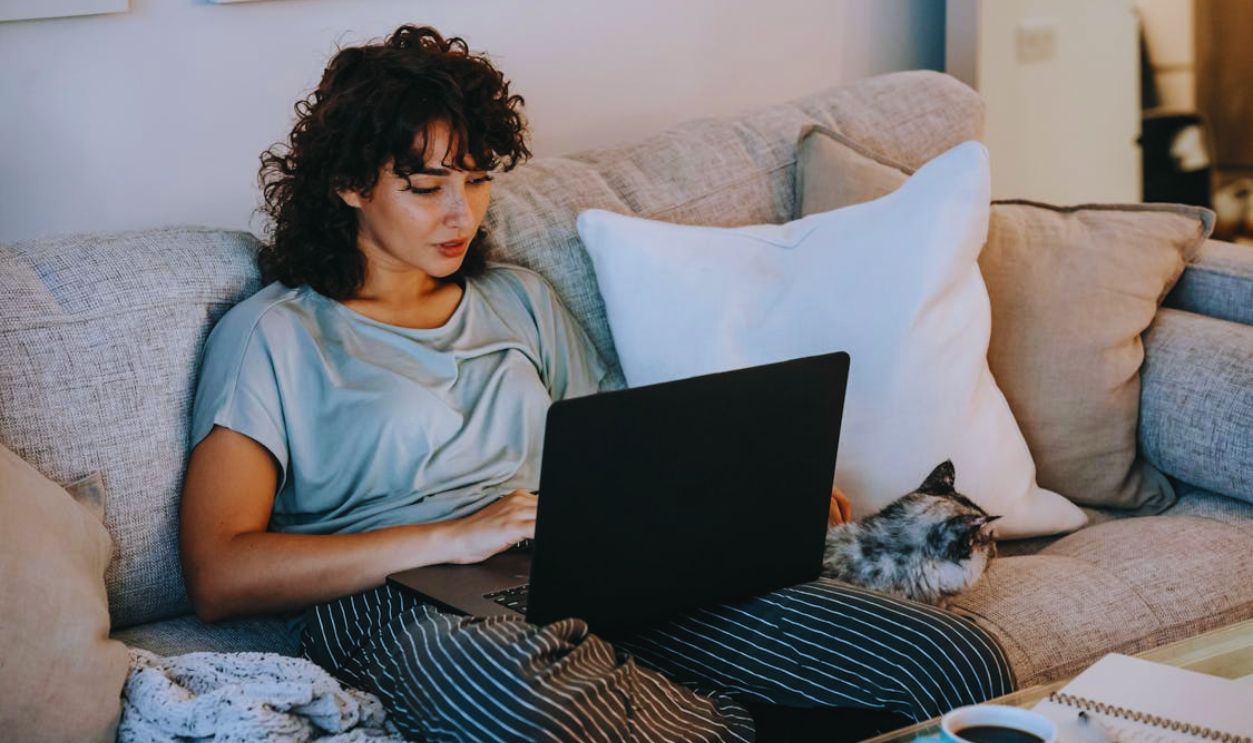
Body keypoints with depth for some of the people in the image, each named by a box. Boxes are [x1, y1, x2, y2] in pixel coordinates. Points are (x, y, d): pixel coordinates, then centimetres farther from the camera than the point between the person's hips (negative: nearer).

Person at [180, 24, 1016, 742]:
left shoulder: (519, 299, 26)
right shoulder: (273, 337, 7)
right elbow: (219, 577, -5)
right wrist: (449, 536, -14)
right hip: (408, 603, -4)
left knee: (961, 660, -19)